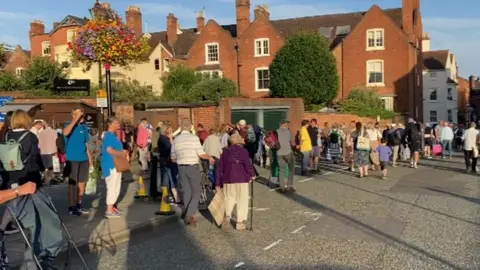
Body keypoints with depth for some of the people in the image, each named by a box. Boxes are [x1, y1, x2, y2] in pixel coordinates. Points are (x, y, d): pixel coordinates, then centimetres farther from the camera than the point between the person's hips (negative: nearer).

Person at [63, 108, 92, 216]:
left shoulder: (84, 127, 9)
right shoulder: (69, 125, -9)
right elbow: (65, 132, -33)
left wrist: (89, 157, 16)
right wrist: (76, 119, -30)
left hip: (83, 159, 6)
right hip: (73, 159, -6)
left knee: (82, 182, 13)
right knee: (73, 183, -1)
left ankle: (79, 205, 25)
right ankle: (71, 207, 7)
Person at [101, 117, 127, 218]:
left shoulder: (113, 135, 15)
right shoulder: (109, 136, -16)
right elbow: (109, 150, -27)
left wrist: (122, 152, 7)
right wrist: (121, 154, -15)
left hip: (115, 165, 11)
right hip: (111, 165, -11)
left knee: (115, 187, 16)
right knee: (112, 187, -6)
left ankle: (112, 207, 25)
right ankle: (109, 211, -1)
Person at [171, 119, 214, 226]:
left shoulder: (176, 140, 3)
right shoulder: (194, 138, -11)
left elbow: (173, 158, 9)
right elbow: (201, 154, -12)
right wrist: (210, 157, 8)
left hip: (181, 168, 5)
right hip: (193, 167, -4)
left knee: (187, 192, 15)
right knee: (196, 192, 4)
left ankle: (187, 215, 20)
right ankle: (189, 215, -8)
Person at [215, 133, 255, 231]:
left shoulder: (225, 152, 8)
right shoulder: (243, 151, -6)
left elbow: (219, 169, 9)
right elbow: (248, 165, -16)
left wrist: (218, 184, 14)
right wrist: (252, 174, 3)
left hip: (227, 180, 4)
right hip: (241, 180, -4)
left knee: (230, 198, 18)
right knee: (242, 201, 8)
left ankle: (227, 215, -5)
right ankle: (240, 223, 12)